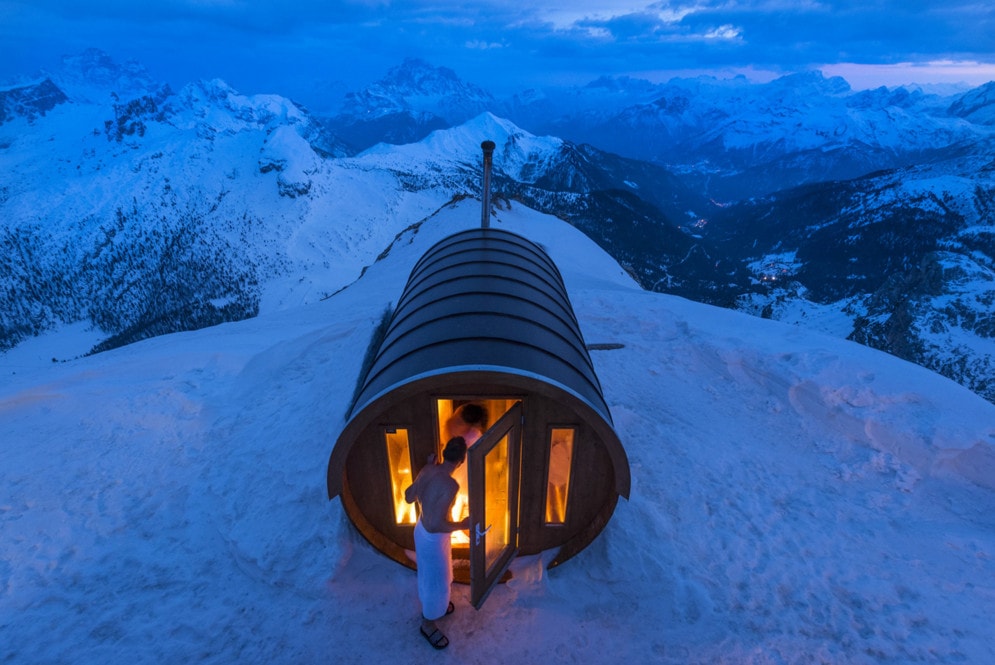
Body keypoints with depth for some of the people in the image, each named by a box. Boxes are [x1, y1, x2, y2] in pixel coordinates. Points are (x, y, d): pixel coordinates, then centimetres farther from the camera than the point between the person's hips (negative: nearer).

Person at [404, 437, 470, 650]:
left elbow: (409, 497, 2)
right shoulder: (450, 485, -35)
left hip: (421, 530, 8)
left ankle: (433, 605, 58)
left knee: (431, 575, 32)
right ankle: (428, 624, 41)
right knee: (436, 581, 17)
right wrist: (462, 525, -20)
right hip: (433, 539, -8)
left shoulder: (428, 469, -12)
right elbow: (435, 525, -35)